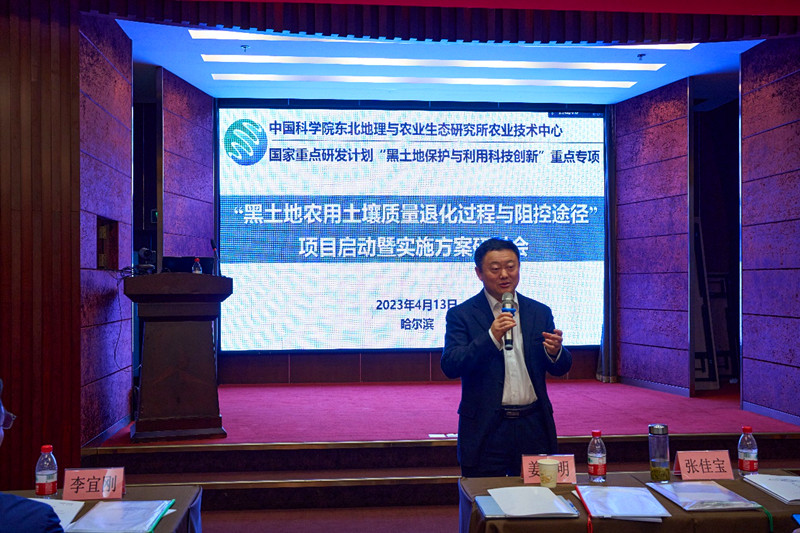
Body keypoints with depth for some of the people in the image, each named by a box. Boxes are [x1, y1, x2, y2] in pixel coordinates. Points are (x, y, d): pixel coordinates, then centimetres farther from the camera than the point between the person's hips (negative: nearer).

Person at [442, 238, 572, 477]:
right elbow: (450, 367, -13)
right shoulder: (461, 315, -2)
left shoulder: (540, 312, 9)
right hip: (485, 429, -3)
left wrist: (555, 352, -14)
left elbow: (561, 369, 10)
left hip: (534, 427, 3)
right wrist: (491, 337, -24)